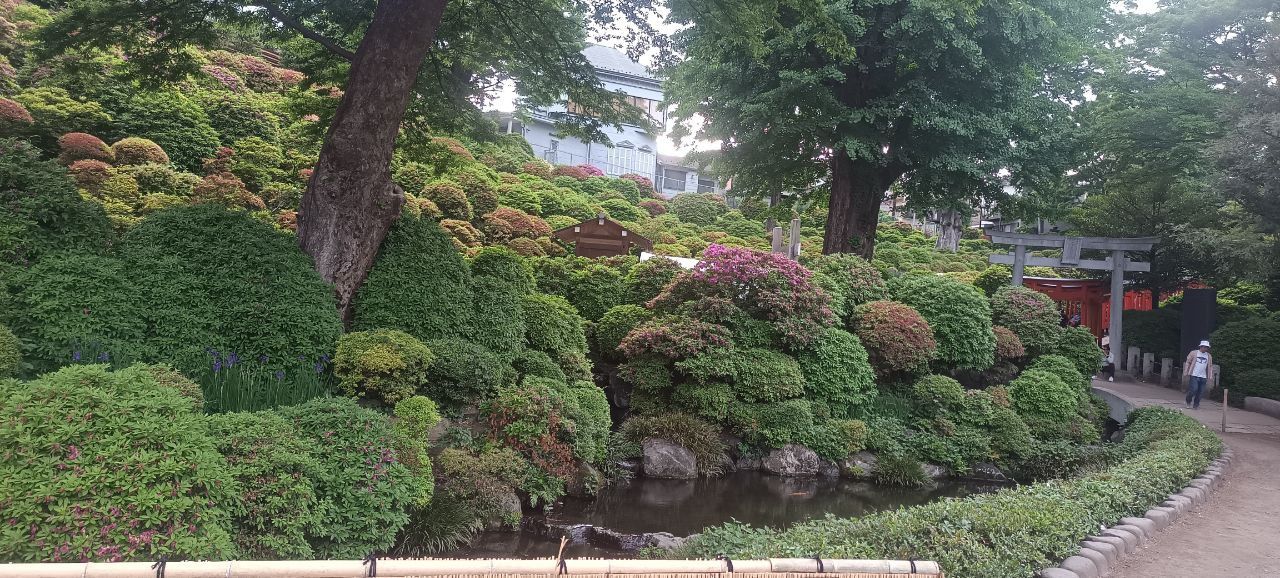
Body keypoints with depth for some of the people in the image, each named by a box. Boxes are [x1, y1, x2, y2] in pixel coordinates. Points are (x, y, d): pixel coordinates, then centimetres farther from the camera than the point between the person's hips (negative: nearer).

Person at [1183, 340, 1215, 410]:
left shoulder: (1209, 356, 13)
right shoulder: (1193, 353, 2)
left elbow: (1210, 367, 15)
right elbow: (1188, 363, 3)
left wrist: (1210, 377, 9)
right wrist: (1185, 372, -3)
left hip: (1203, 377, 4)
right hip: (1194, 375, -4)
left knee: (1200, 392, 1)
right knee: (1194, 389, -12)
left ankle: (1196, 405, 13)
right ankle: (1188, 401, 11)